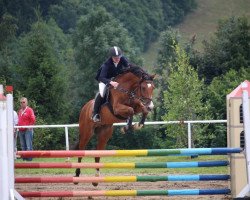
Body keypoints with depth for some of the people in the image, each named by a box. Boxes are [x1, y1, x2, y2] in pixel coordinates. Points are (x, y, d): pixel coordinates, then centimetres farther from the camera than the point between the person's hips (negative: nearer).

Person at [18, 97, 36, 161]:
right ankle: (24, 158, 12)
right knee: (23, 146, 9)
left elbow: (33, 119, -9)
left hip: (27, 130, -7)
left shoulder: (29, 110, -4)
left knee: (28, 146, -10)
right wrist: (18, 126, 11)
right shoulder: (20, 111, 17)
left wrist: (29, 126, -9)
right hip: (21, 131, 7)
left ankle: (29, 158, -12)